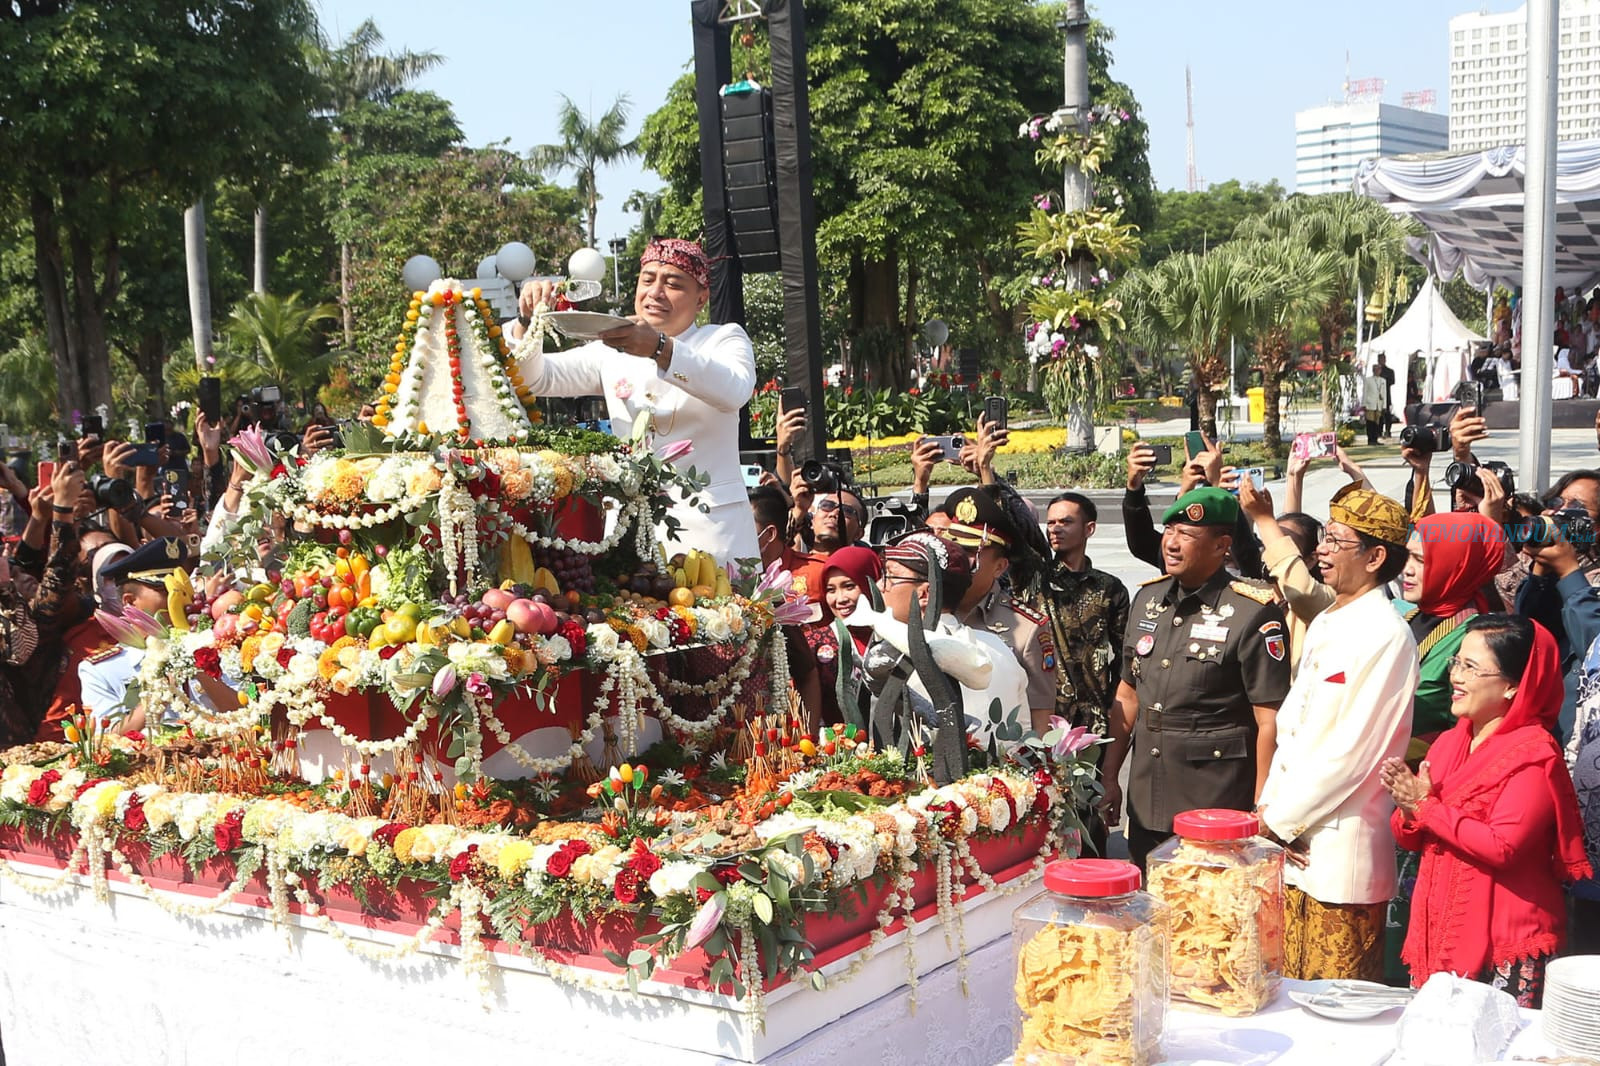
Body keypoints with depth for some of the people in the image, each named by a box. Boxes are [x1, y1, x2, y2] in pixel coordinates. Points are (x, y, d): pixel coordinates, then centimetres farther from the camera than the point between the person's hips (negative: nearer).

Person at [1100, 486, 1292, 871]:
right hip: (1145, 806, 6)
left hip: (1217, 809, -6)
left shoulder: (1253, 613, -12)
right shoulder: (1148, 598, 8)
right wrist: (1109, 778, 14)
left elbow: (1270, 721, -12)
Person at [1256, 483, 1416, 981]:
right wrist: (1269, 806, 4)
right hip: (1294, 842, 8)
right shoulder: (1325, 623, 14)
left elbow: (1352, 752, -19)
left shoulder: (1385, 636, -15)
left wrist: (1280, 820, -12)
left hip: (1341, 847, -8)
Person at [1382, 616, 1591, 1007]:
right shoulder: (1450, 743, 10)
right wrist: (1407, 812, -10)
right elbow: (1410, 839, 12)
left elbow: (1502, 847, -23)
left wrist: (1427, 807, -16)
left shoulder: (1533, 755, -11)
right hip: (1440, 932, 7)